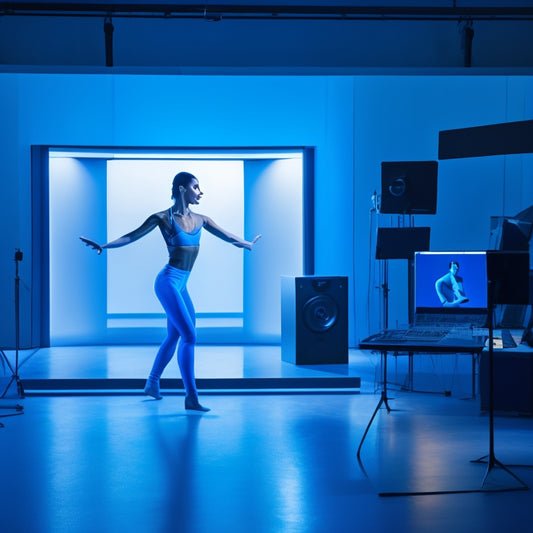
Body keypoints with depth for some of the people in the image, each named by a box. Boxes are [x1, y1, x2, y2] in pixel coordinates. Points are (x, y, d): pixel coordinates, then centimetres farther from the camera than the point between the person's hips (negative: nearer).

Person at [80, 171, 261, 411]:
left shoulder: (200, 220, 11)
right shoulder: (163, 218, -6)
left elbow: (229, 237, 23)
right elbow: (132, 236, -3)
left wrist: (248, 244, 35)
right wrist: (103, 246, -12)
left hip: (181, 284, 7)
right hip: (168, 281, -7)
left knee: (175, 336, 14)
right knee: (189, 336, -14)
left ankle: (152, 383, 33)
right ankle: (191, 397, -13)